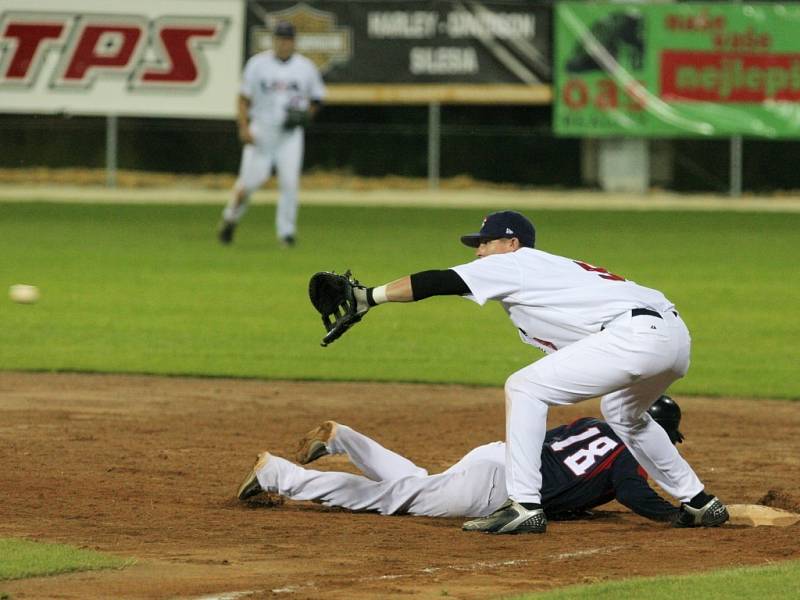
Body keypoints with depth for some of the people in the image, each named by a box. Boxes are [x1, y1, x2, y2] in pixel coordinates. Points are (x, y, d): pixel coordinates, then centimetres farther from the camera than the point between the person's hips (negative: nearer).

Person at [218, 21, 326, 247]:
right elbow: (244, 99, 2)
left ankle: (286, 231, -2)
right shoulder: (257, 64, 1)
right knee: (250, 180, -5)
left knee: (290, 181, -11)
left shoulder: (306, 67, 4)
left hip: (290, 134, 1)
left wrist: (305, 114, -6)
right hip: (261, 131, -1)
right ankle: (231, 217, 20)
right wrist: (243, 127, -10)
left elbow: (316, 99, 14)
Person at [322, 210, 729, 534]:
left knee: (524, 387, -4)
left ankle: (524, 506, -8)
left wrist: (369, 296, -2)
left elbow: (439, 283, -3)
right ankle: (700, 505, 38)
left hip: (636, 333, -10)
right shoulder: (549, 270, 32)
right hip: (674, 333, 10)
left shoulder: (517, 263, 6)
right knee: (622, 414, 36)